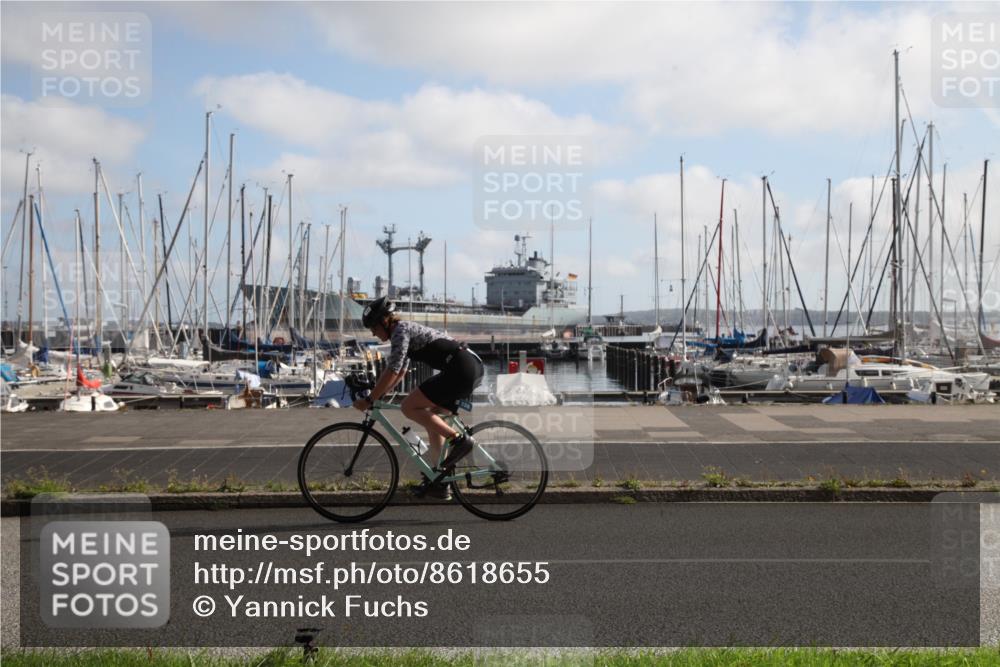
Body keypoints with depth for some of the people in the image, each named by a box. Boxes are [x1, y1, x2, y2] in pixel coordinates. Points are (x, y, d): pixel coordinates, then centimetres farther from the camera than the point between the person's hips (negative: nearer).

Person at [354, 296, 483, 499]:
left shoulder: (401, 330, -6)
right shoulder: (406, 330, 24)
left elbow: (393, 371, -13)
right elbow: (400, 372, 33)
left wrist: (369, 400, -8)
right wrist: (377, 393, 28)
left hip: (461, 368, -10)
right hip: (473, 368, 10)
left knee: (409, 407, -8)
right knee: (431, 415, 17)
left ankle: (459, 439, -10)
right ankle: (439, 482, 18)